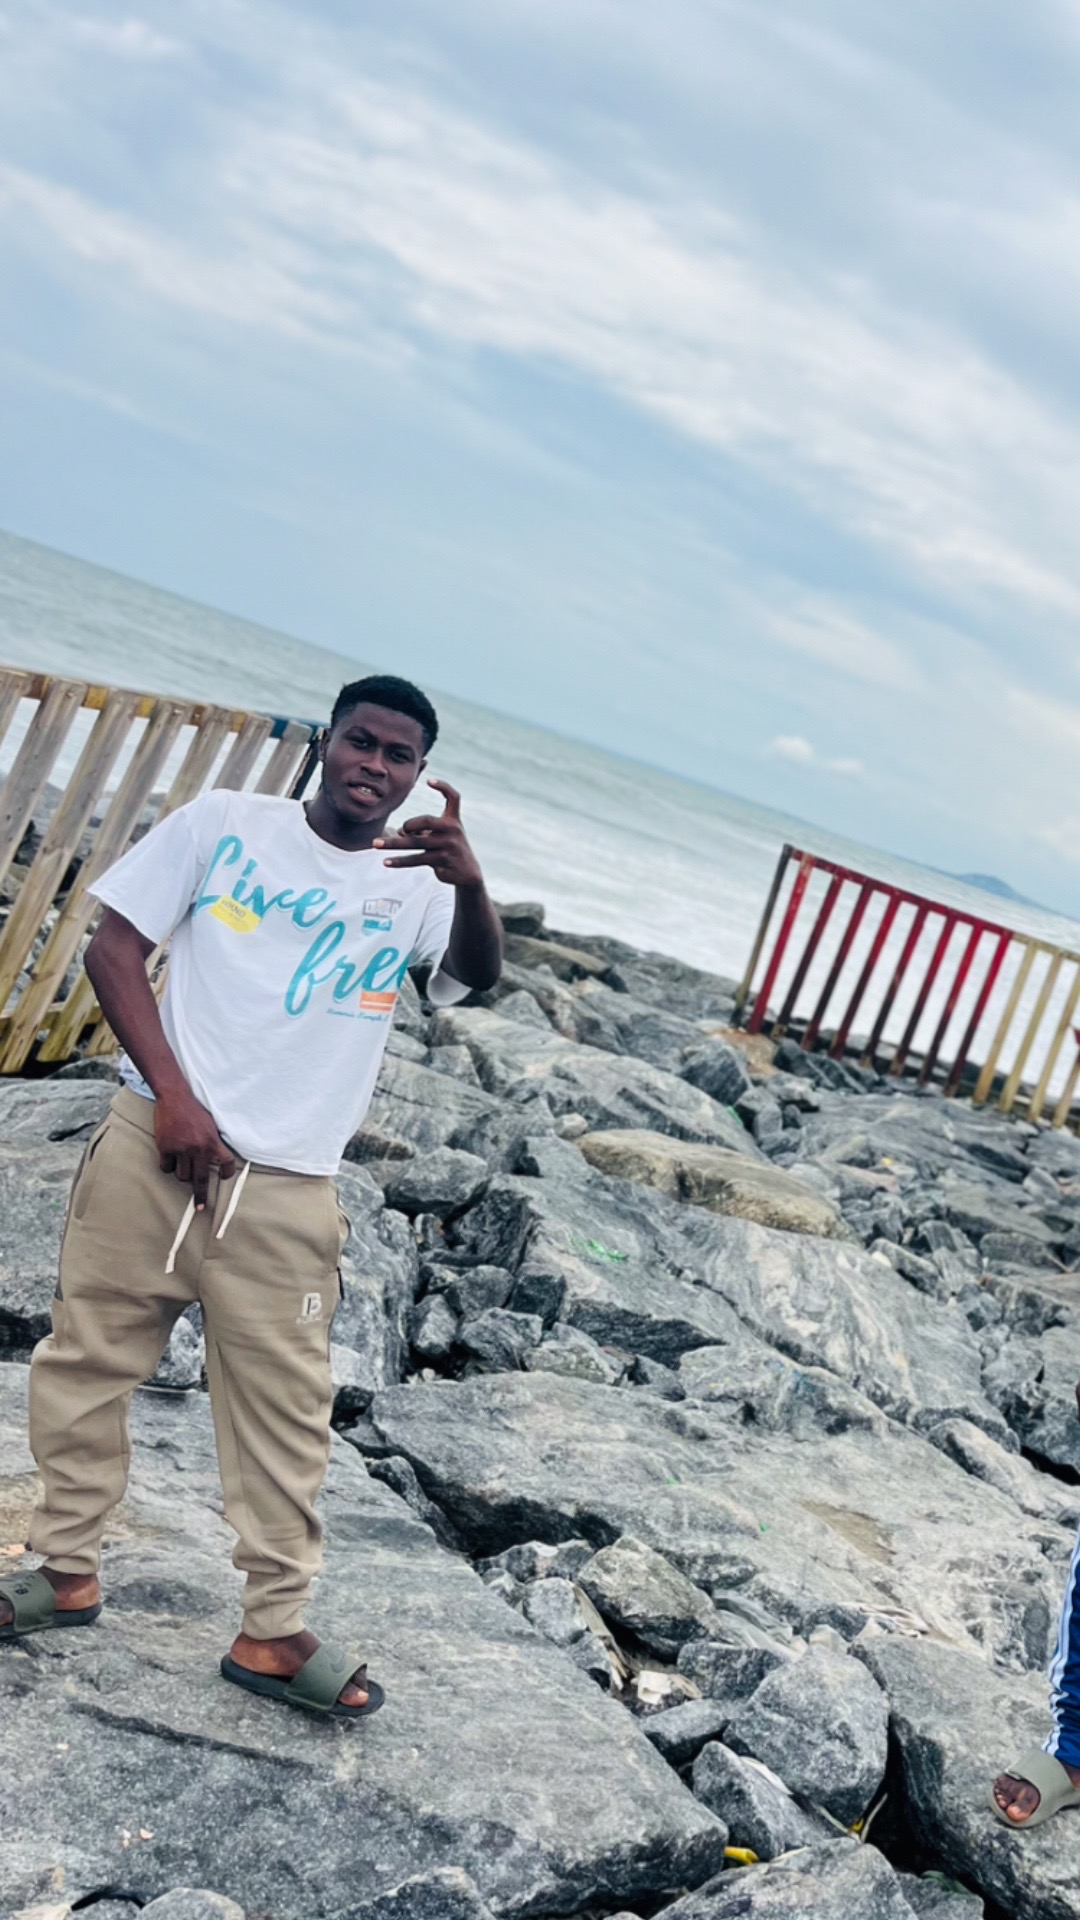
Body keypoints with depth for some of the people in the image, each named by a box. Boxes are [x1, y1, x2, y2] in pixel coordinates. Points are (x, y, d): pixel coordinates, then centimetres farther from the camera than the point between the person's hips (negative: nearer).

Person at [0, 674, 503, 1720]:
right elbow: (115, 947, 1)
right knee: (88, 1357, 9)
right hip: (153, 1141, 0)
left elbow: (478, 972, -15)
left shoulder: (415, 884, 4)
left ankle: (273, 1631, 14)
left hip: (286, 1191, 0)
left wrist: (470, 883, -37)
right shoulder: (225, 821, 2)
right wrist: (173, 1095, -10)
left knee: (285, 1409, 3)